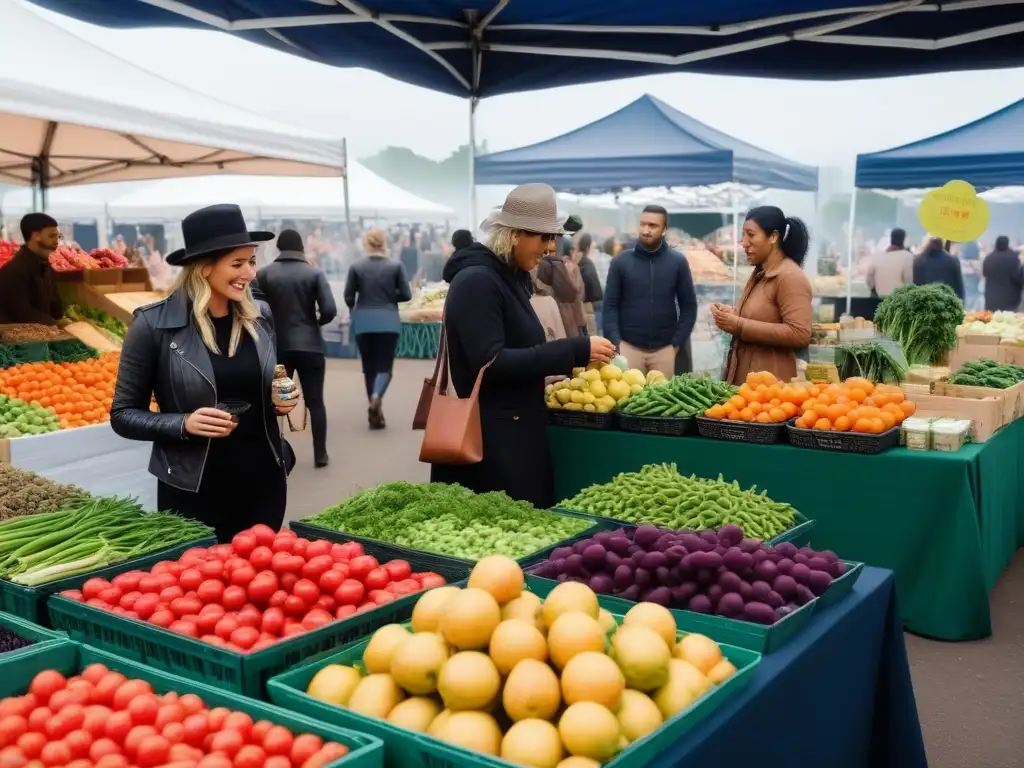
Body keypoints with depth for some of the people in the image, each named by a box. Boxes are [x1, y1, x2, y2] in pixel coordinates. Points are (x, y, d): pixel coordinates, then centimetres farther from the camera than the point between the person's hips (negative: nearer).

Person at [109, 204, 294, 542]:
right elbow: (123, 415, -5)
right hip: (193, 492, -4)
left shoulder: (260, 316, 2)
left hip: (264, 482, 4)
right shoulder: (154, 324, -11)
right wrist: (184, 424, -20)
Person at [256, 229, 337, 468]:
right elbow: (329, 310, -12)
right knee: (315, 401, 6)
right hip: (310, 345, -1)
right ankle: (320, 454, 8)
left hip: (277, 346, 1)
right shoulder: (315, 273, -2)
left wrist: (271, 325, 13)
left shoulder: (265, 273, 1)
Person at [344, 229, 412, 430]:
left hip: (363, 322, 1)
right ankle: (376, 397, -26)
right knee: (384, 365, 4)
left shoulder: (356, 267, -2)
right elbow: (406, 294, -2)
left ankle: (375, 412, 15)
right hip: (388, 322, -1)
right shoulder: (396, 266, -3)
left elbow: (348, 297, 1)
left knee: (369, 366, 12)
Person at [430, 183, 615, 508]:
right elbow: (490, 363, -24)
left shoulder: (509, 277, 12)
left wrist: (577, 355, 8)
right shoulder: (476, 281, -16)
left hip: (516, 429, 9)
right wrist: (573, 351, -23)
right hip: (489, 437, -9)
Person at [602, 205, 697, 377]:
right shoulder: (621, 262, 1)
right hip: (628, 347, 0)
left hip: (664, 349, 1)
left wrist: (676, 343, -1)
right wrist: (616, 343, -8)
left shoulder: (678, 262, 3)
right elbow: (610, 306, 2)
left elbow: (689, 306, 6)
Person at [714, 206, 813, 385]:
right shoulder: (759, 274, 13)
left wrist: (740, 326, -22)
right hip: (743, 377, 8)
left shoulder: (790, 277, -13)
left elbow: (800, 335, -24)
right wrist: (731, 314, 7)